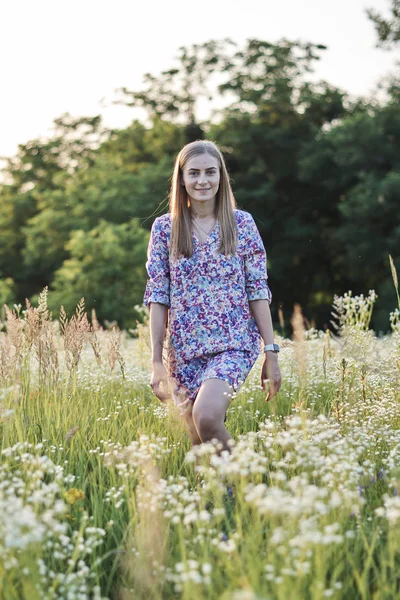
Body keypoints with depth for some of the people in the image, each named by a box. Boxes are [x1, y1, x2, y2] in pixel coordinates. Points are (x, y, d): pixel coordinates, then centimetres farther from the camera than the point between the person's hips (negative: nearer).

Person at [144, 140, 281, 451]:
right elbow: (158, 296, 2)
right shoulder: (164, 228, 4)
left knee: (205, 416, -26)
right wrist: (156, 360, -2)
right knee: (199, 442, 4)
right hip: (184, 349, 2)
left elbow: (258, 291, 1)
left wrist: (271, 352, -3)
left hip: (234, 343, -2)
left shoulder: (241, 223, 2)